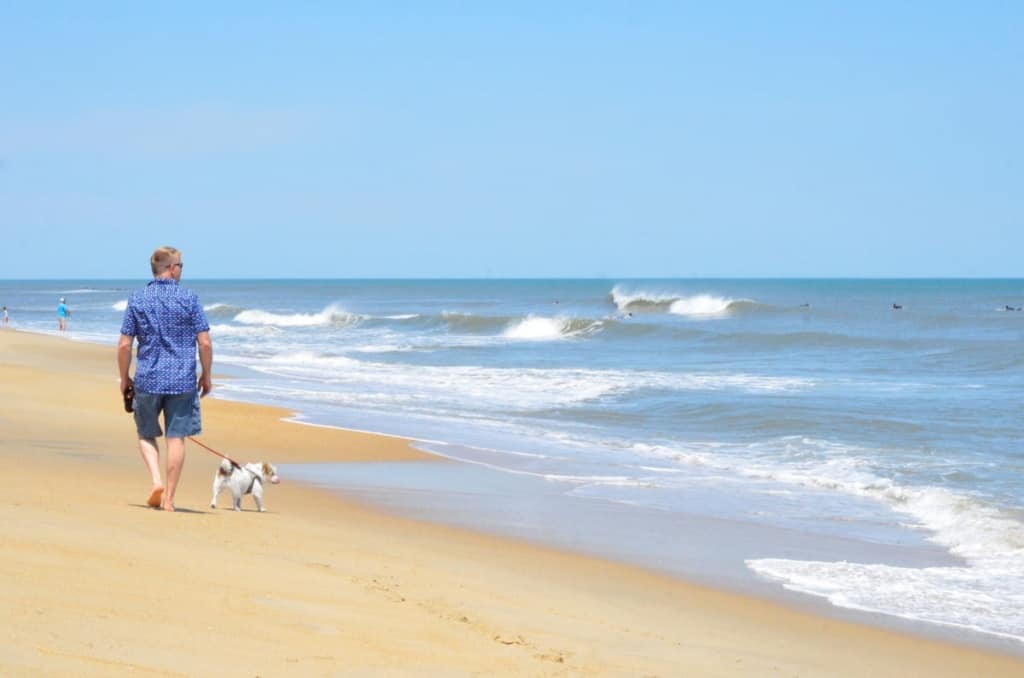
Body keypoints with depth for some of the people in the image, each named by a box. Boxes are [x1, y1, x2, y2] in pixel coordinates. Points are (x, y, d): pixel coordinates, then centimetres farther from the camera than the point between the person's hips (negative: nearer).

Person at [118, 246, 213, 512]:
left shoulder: (137, 299, 0)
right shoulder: (189, 298, -4)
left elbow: (124, 345, -1)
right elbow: (205, 343, -4)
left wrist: (124, 378, 12)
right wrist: (206, 376, 9)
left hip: (147, 380, 1)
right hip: (182, 380, -1)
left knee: (146, 434, 18)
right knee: (176, 438, 5)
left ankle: (156, 481, -2)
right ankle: (169, 497, 7)